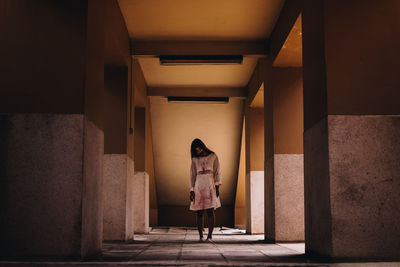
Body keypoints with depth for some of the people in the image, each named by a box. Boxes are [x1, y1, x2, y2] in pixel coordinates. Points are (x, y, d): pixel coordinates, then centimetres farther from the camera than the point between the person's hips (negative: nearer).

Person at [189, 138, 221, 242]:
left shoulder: (213, 156, 8)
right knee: (199, 213, -1)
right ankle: (201, 236, 1)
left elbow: (217, 172, 4)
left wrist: (217, 186, -5)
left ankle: (210, 235, -6)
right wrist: (191, 190, 3)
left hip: (210, 185, -2)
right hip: (198, 186, 2)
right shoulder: (195, 159, 12)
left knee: (210, 211, -7)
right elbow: (192, 175, 11)